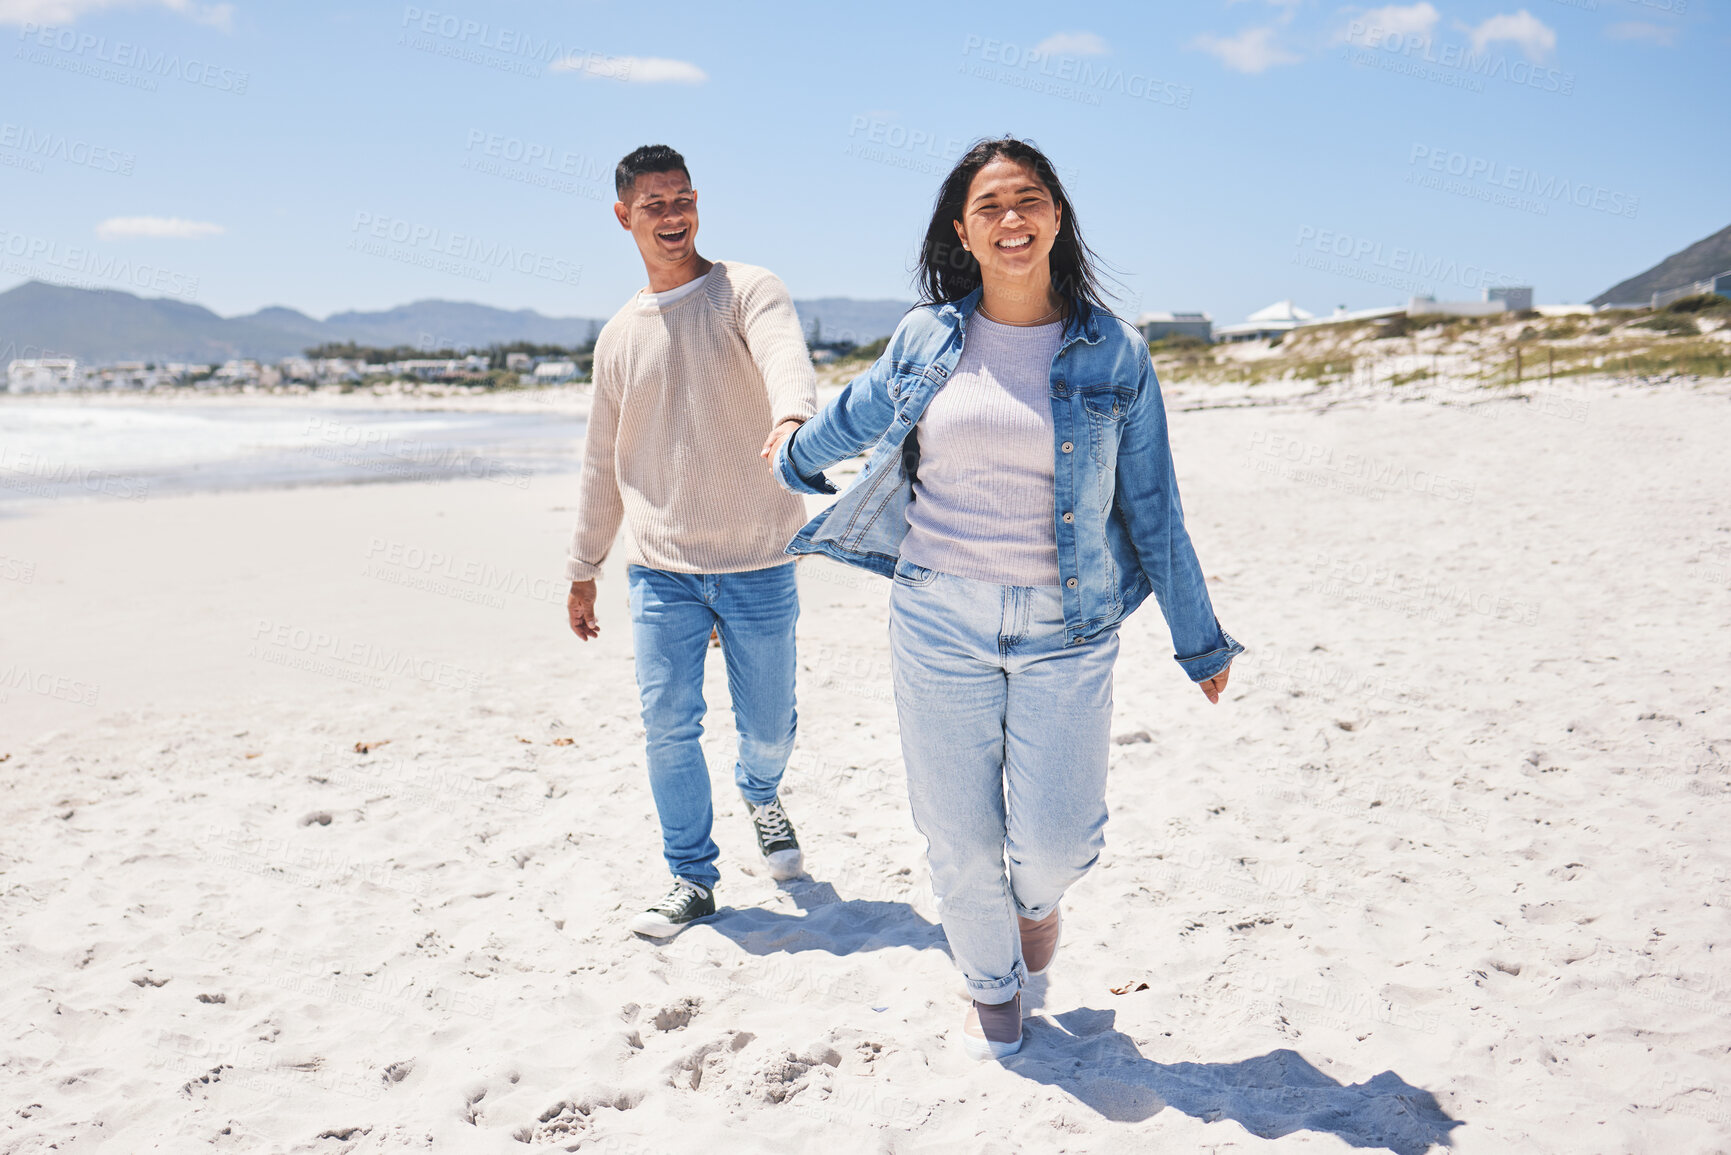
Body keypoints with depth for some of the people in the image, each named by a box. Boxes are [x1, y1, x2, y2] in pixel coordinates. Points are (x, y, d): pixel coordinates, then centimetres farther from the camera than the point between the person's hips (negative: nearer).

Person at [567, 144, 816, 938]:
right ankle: (693, 879, 19)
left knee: (767, 727, 7)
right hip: (659, 570, 3)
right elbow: (602, 462, 18)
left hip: (757, 564, -3)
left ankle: (761, 796, 42)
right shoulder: (620, 335, 11)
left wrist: (792, 417, -49)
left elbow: (784, 357, -26)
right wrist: (583, 567, 17)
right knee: (667, 729, 0)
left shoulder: (747, 291, -2)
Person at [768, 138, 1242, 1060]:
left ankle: (1038, 891, 37)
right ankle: (993, 988, 37)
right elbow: (859, 411, 23)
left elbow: (1151, 508, 6)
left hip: (1066, 630, -1)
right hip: (939, 624, 1)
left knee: (1057, 842, -3)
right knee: (959, 836, 8)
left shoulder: (1114, 353, 0)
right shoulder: (927, 339, 2)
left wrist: (1200, 640, 10)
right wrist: (794, 457, 39)